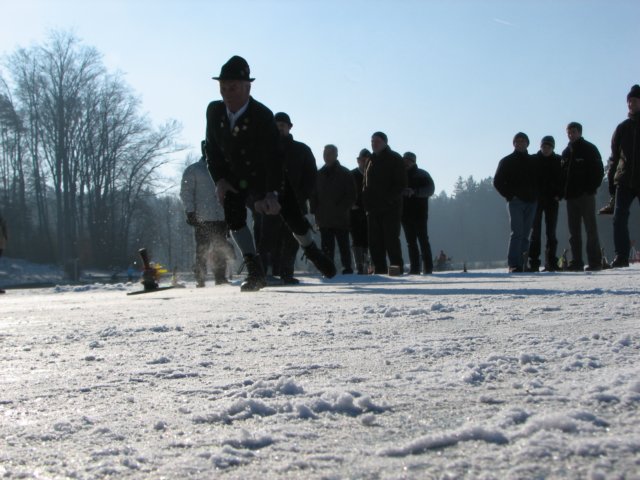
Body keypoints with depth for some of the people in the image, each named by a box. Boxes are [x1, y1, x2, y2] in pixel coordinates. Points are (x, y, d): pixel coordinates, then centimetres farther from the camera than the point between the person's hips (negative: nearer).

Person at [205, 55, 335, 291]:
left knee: (294, 219, 1)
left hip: (268, 177, -3)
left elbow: (273, 158, -33)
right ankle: (255, 271, -14)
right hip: (234, 178, 3)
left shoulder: (263, 116, -29)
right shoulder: (214, 111, -14)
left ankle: (312, 252, 32)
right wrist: (219, 180, -14)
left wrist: (271, 194, -42)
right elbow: (212, 149, -3)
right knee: (233, 218, -21)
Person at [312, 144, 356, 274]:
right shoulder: (319, 174, 13)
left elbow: (351, 196, -1)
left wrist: (342, 209, -12)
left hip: (341, 218, -3)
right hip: (324, 219, 3)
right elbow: (314, 196, 13)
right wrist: (315, 212, 2)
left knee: (343, 245, 3)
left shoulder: (345, 173, 2)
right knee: (326, 246, 2)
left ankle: (347, 268, 9)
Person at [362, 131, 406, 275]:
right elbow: (366, 184, 20)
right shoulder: (371, 160, 19)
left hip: (390, 208, -6)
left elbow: (401, 184, -7)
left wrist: (389, 198, -17)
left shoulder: (394, 159, 0)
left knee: (391, 239, -9)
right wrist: (366, 200, 3)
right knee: (374, 241, 3)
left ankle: (396, 267, -5)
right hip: (373, 208, 6)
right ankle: (379, 269, 7)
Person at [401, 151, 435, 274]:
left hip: (419, 213, -5)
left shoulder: (422, 174, 2)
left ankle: (428, 268, -3)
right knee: (411, 242, 4)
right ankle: (414, 268, 6)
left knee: (423, 240, -5)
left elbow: (430, 189, -10)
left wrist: (414, 192, -24)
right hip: (405, 213, 5)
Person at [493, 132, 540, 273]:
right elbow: (497, 181, 1)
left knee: (525, 235, 3)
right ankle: (513, 265, -17)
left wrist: (535, 196, 7)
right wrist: (509, 195, -8)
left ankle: (520, 264, 6)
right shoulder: (507, 161, 5)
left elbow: (539, 180, 23)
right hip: (515, 202, -4)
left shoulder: (533, 162, 17)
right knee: (517, 233, -14)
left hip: (531, 202, 4)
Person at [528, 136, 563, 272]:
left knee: (551, 232, 2)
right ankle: (533, 263, -1)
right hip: (536, 199, -1)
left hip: (552, 200, 1)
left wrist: (559, 195, -6)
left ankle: (551, 262, 6)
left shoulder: (558, 161, 5)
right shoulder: (533, 160, 3)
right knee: (535, 231, -2)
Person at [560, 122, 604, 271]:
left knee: (591, 229, -5)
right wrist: (562, 192, 4)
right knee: (574, 231, 5)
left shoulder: (589, 149, 0)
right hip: (571, 196, 6)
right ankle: (576, 263, 7)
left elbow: (599, 170, -4)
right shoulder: (566, 152, 16)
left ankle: (595, 262, -4)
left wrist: (591, 189, -13)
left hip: (586, 195, -6)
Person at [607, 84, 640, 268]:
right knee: (619, 218, -8)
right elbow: (614, 157, 12)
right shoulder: (622, 128, 12)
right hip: (624, 181, 2)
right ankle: (621, 255, -7)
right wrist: (611, 180, 5)